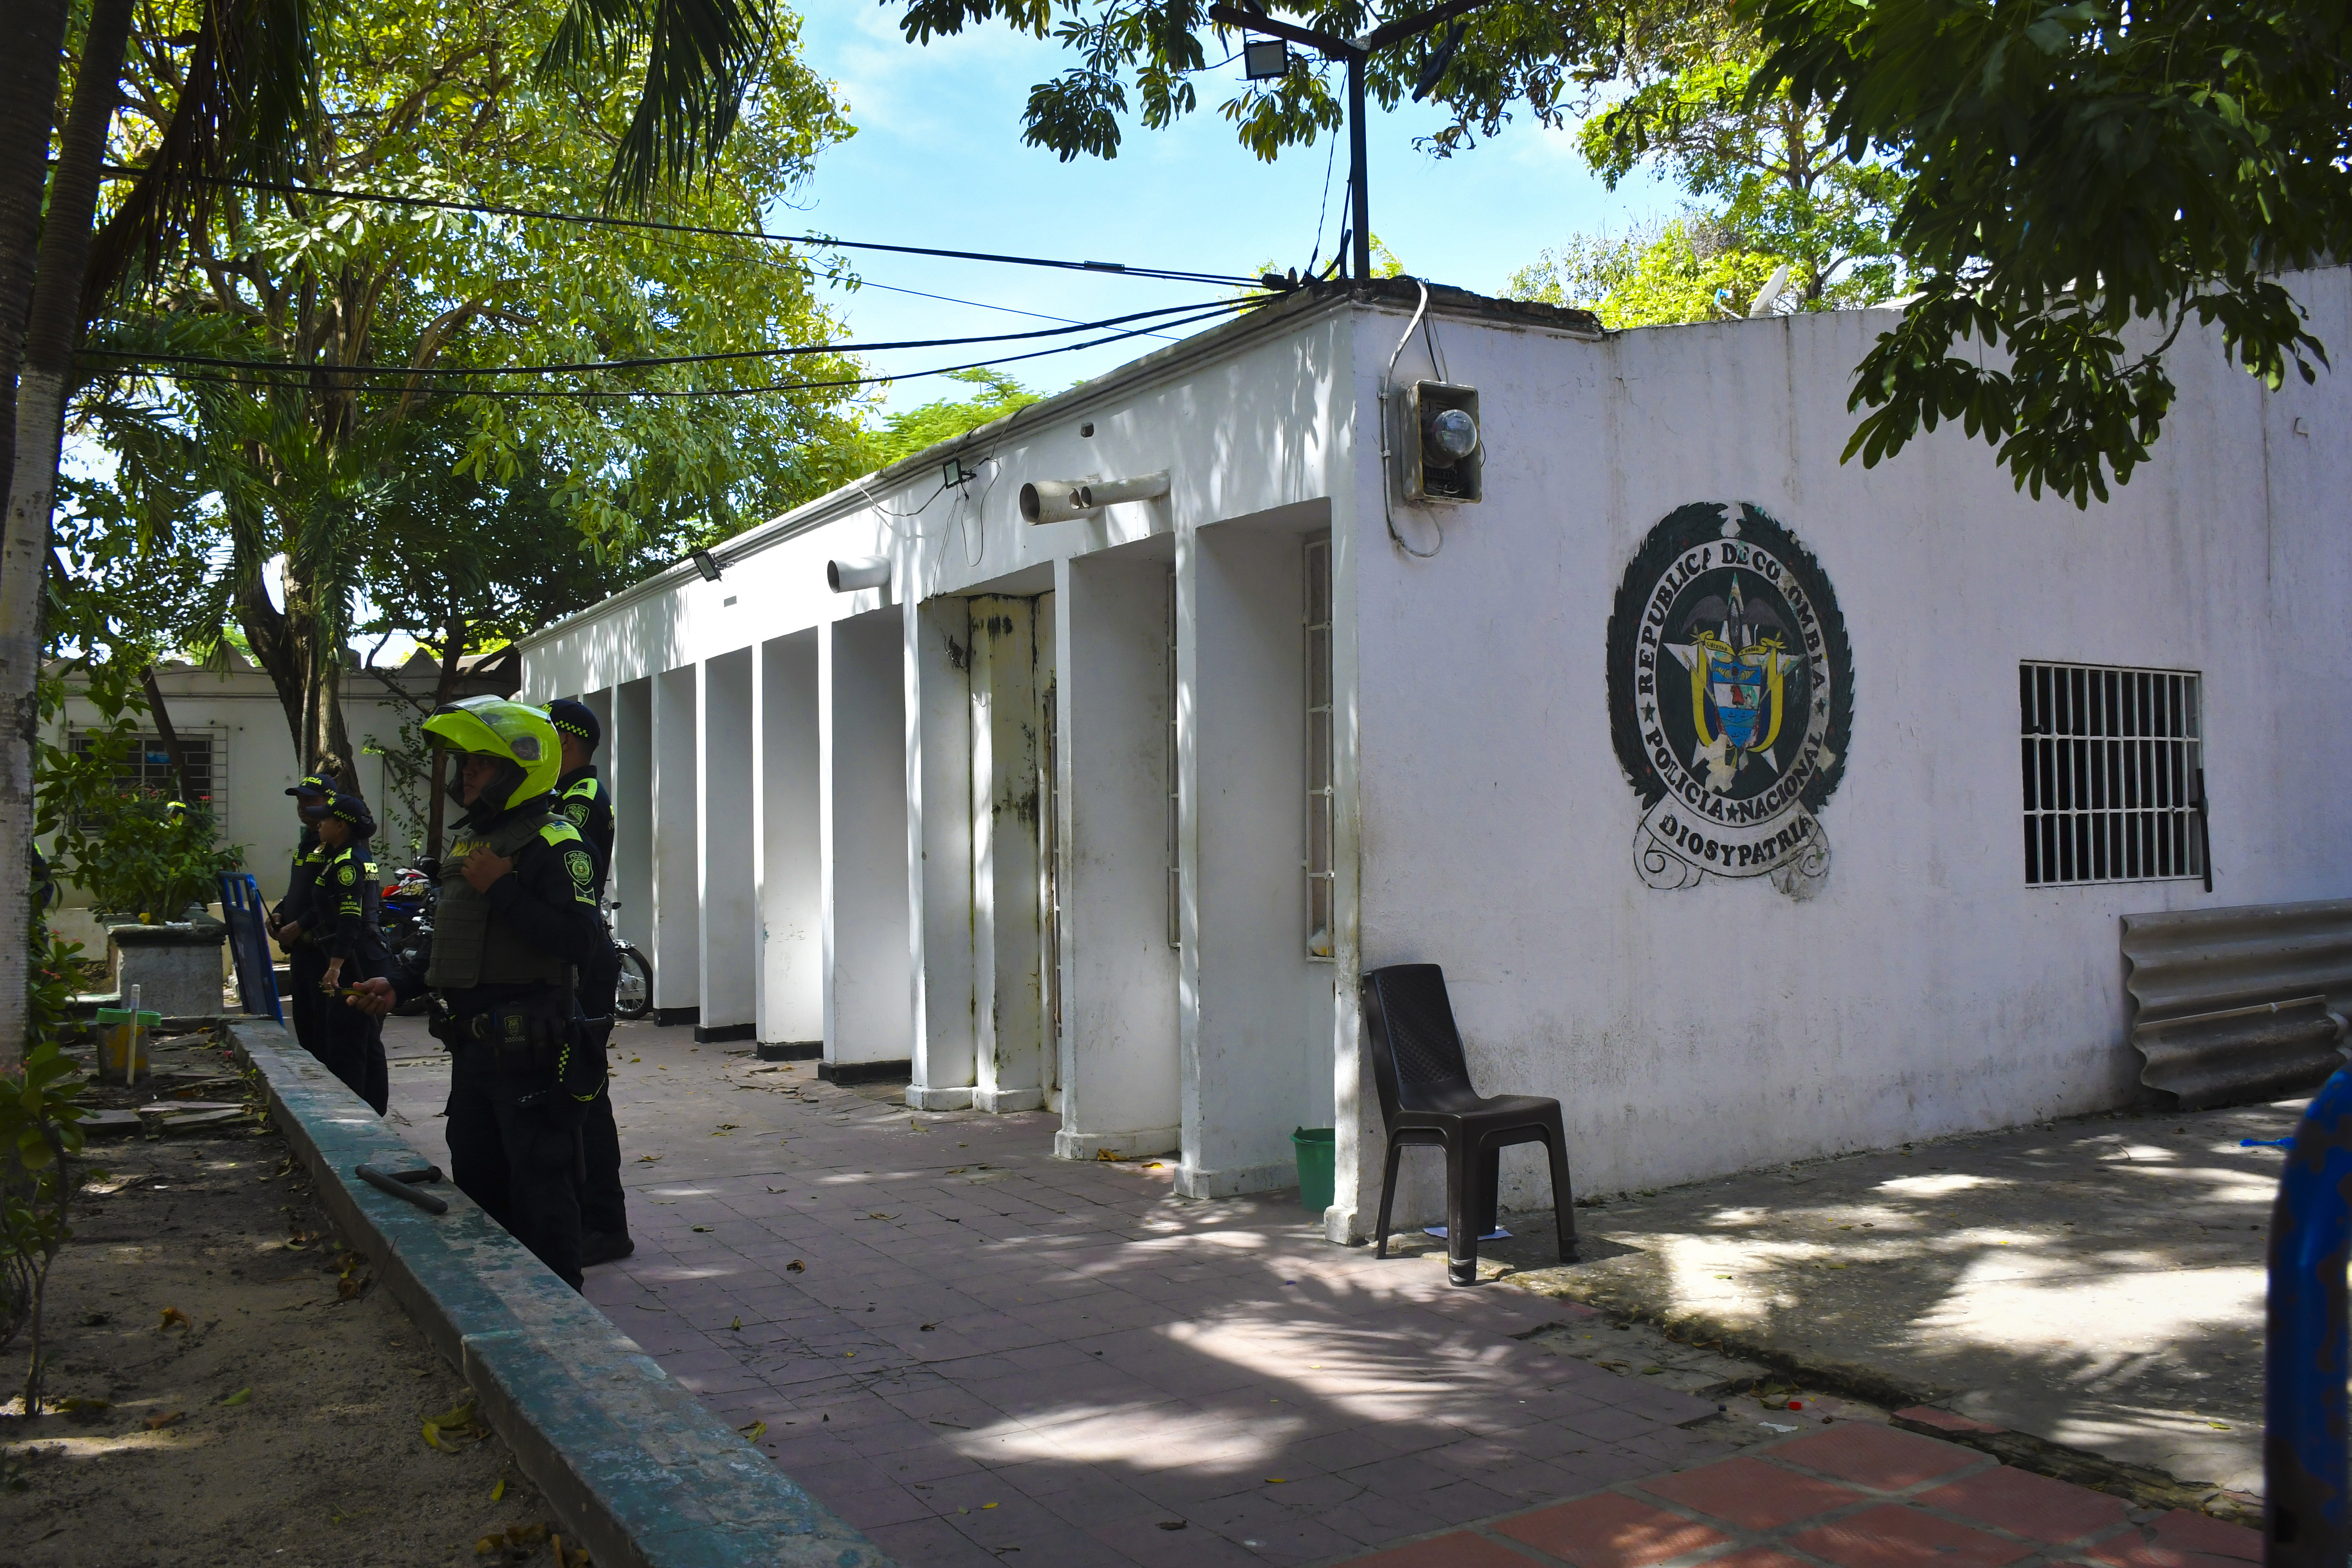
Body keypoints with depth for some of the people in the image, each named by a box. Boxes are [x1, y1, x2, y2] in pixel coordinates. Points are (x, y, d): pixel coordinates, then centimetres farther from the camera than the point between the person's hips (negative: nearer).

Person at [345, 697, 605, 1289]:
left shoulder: (554, 845, -13)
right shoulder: (467, 843, 16)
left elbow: (583, 942, -27)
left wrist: (501, 889, -24)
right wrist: (400, 985, 13)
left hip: (529, 1053, -10)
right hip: (472, 1048, 10)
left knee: (539, 1190, -3)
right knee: (476, 1181, 19)